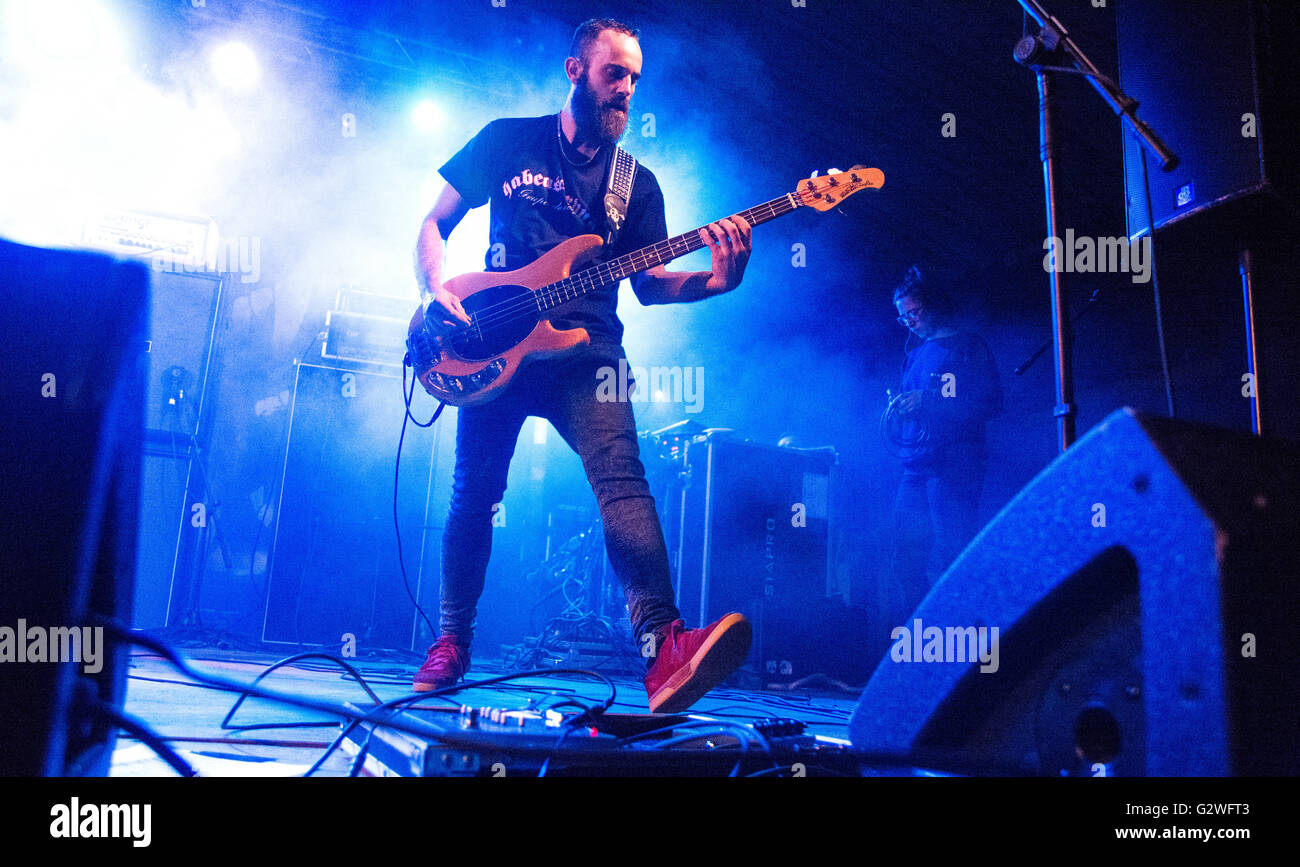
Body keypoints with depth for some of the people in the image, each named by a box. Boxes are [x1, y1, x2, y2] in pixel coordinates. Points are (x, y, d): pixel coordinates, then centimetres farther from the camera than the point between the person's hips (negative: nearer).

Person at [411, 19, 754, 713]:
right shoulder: (509, 141, 11)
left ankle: (664, 648, -36)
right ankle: (452, 642, 22)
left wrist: (715, 280, -12)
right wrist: (437, 293, -8)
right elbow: (435, 223, 12)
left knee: (620, 472, -23)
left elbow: (648, 284, 8)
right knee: (474, 491, 1)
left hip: (584, 350, 0)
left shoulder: (636, 183, 15)